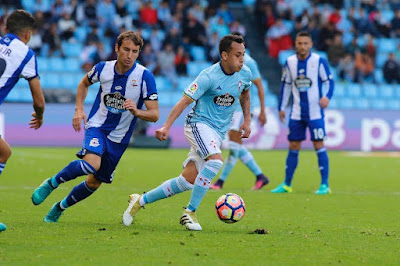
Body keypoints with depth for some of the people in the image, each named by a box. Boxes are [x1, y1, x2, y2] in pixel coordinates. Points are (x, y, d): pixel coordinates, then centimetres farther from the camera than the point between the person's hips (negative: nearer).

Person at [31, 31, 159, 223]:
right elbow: (84, 83, 15)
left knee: (94, 183, 9)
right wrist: (79, 109, 2)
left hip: (119, 137, 2)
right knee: (92, 163, -32)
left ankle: (60, 207, 33)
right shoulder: (103, 68, -8)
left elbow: (154, 114, -14)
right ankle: (50, 184, -11)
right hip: (96, 126, -2)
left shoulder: (145, 77, -15)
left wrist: (136, 111, -34)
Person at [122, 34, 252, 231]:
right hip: (199, 124, -6)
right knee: (216, 160, -34)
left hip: (219, 132, 6)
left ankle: (140, 201, 17)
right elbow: (185, 101, -19)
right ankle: (190, 212, -24)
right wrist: (166, 126, -28)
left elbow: (245, 95, 24)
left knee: (187, 181, 1)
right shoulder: (209, 76, -19)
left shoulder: (245, 74, 1)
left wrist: (247, 120, 14)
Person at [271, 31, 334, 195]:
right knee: (293, 147, 7)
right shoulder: (290, 62, 5)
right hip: (297, 112, 4)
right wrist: (282, 107, 12)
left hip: (315, 112, -4)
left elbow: (329, 81, -1)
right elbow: (286, 85, 13)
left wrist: (327, 96, -20)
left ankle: (324, 185, 0)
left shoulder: (319, 61, -6)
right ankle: (287, 184, 16)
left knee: (318, 145, -6)